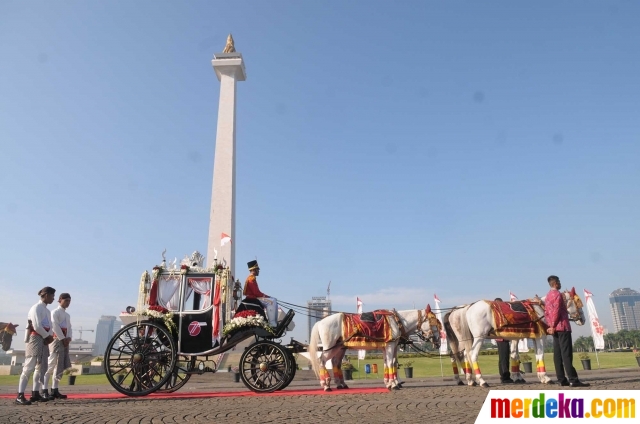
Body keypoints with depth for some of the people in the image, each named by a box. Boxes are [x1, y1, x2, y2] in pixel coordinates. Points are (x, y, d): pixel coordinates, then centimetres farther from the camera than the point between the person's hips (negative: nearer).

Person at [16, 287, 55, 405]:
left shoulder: (47, 310, 16)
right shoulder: (36, 308, -9)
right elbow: (37, 326, -17)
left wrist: (50, 337, -3)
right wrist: (47, 336, -8)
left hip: (44, 340, 9)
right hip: (36, 339, -9)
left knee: (41, 367, 10)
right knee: (29, 367, -11)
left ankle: (35, 394, 15)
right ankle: (20, 396, -10)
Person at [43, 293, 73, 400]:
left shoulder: (67, 315, 21)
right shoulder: (55, 312, -3)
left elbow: (69, 328, 14)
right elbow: (55, 326, -13)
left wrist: (68, 338, -4)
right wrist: (63, 339, -14)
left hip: (65, 341, 8)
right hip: (57, 340, -8)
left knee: (61, 366, 6)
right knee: (51, 365, -11)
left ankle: (54, 390, 10)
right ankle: (44, 390, -9)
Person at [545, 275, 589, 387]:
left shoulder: (548, 296, 18)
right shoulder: (557, 294, -9)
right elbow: (556, 311, -17)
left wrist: (550, 326, 9)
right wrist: (553, 326, -14)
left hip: (555, 328, 9)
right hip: (563, 327, -9)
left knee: (558, 354, 6)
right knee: (567, 354, -11)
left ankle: (561, 379, 7)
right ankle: (573, 380, -12)